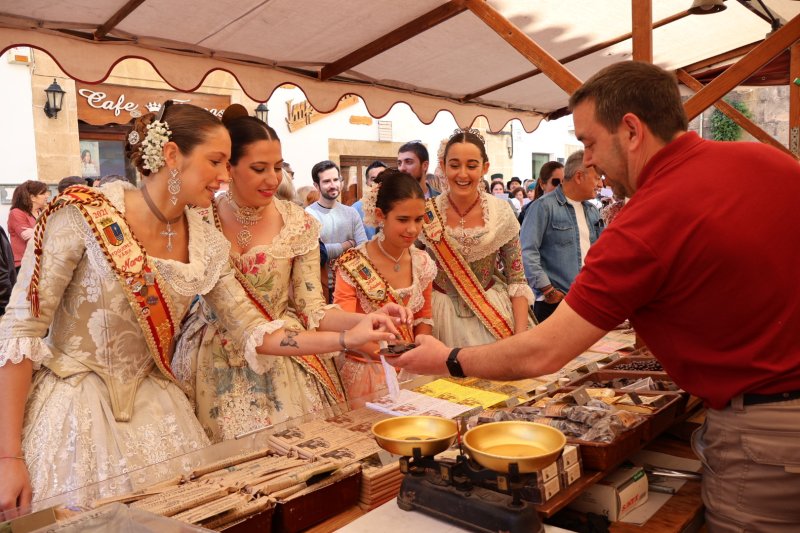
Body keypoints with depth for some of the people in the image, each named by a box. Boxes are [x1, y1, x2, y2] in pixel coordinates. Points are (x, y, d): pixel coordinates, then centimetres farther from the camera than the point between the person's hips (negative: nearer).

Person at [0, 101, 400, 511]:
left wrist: (347, 338, -7)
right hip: (72, 406, -4)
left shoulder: (206, 243, -2)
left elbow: (252, 332, 2)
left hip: (151, 406, 5)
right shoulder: (84, 215, -17)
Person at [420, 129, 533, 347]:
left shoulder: (502, 213, -8)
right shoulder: (424, 214, -8)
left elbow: (517, 280, -4)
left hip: (493, 314, 1)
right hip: (441, 316, 0)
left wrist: (521, 335, -12)